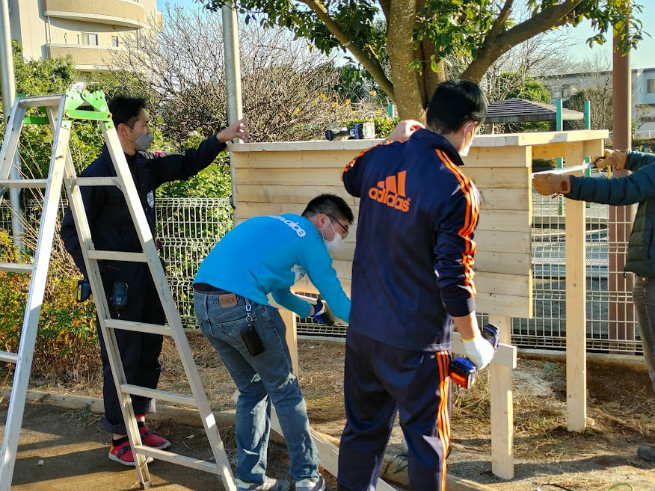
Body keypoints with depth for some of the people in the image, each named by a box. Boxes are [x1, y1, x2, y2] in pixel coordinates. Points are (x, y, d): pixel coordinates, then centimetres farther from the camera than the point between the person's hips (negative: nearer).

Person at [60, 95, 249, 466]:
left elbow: (187, 165, 19)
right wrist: (94, 275, -17)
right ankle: (119, 440, 13)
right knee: (122, 361, 0)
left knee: (149, 355, 14)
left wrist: (221, 139, 9)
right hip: (118, 282, -7)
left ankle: (139, 425, 29)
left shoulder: (146, 166, 6)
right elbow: (72, 230, -11)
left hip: (148, 275, 7)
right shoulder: (98, 174, -14)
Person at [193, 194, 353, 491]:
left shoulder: (275, 225, 27)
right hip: (240, 307, -8)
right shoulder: (309, 239, 3)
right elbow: (338, 302, 5)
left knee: (252, 389, 19)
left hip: (202, 303, 8)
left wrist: (312, 311, 45)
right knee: (284, 390, 8)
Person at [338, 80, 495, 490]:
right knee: (427, 441, 11)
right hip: (416, 342, -6)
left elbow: (351, 177, 25)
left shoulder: (381, 157, -1)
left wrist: (395, 141, 24)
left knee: (363, 429, 19)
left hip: (364, 329, 6)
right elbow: (454, 278, -18)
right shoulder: (456, 189, -19)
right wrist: (475, 343, -6)